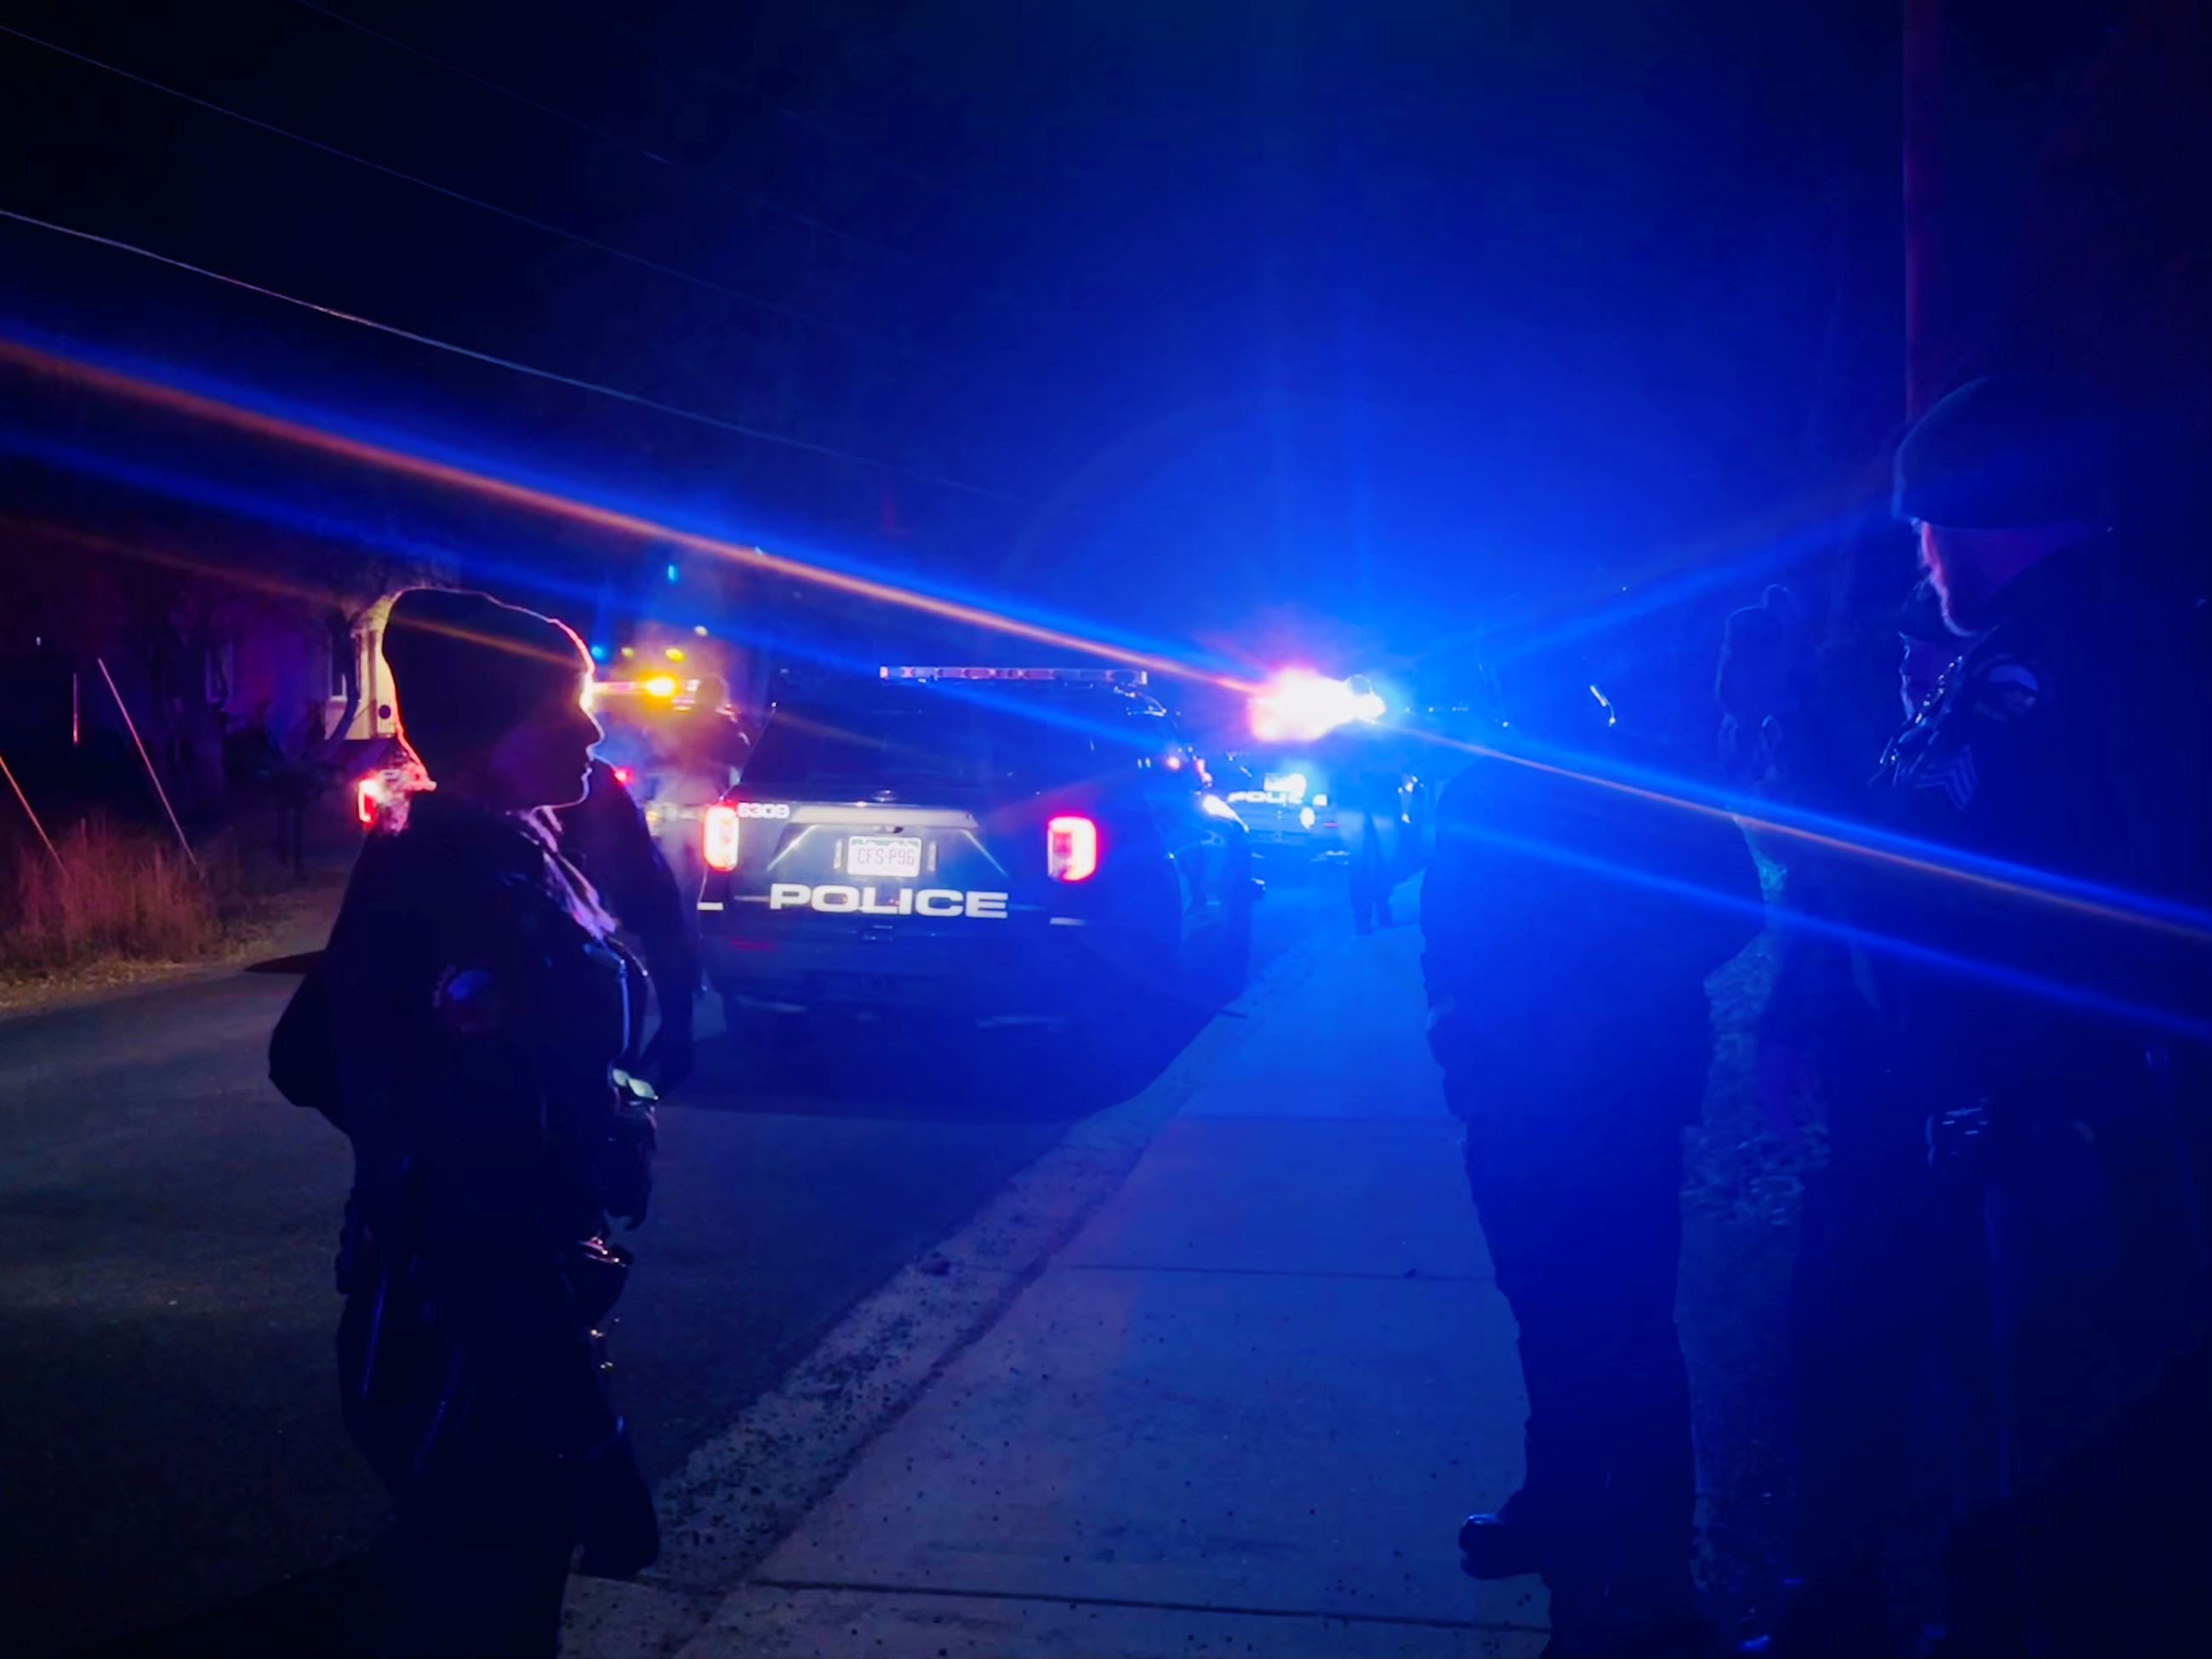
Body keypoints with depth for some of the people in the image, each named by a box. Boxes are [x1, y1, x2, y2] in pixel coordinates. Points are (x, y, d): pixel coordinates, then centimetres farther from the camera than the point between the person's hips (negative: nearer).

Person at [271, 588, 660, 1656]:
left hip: (435, 1328, 10)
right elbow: (492, 1193, -28)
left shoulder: (427, 869, 8)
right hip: (481, 1348, -10)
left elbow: (303, 1060, 18)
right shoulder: (483, 893, -23)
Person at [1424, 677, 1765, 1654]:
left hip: (1618, 1094, -6)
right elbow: (1446, 928, 18)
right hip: (1513, 1094, 6)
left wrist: (1608, 1004, -19)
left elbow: (1731, 904, -16)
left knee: (1621, 1328, -4)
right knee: (1552, 1314, 16)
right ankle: (1560, 1511, 33)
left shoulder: (1644, 778, -7)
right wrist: (1454, 1008, 2)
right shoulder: (1480, 790, 11)